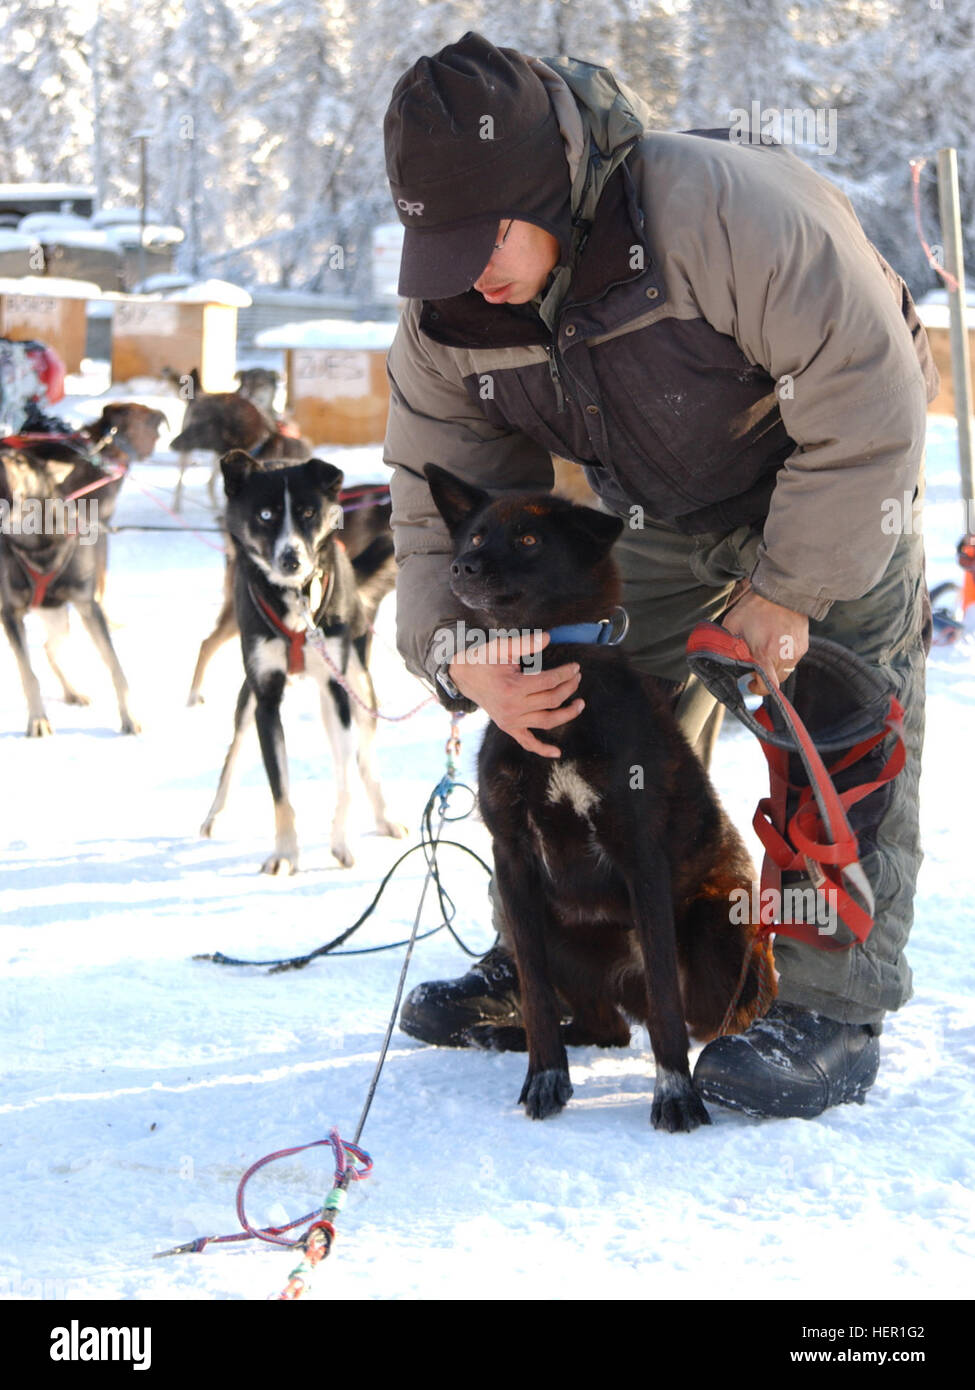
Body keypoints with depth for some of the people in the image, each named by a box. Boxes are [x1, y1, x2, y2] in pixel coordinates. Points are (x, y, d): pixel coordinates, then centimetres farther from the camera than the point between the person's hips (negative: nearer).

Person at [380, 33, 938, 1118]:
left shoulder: (723, 212, -41)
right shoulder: (446, 312, -20)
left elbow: (868, 407, -34)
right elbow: (440, 499, -11)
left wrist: (787, 591, -28)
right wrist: (459, 654, -31)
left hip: (832, 476, -5)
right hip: (657, 519, 5)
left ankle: (830, 1010, -12)